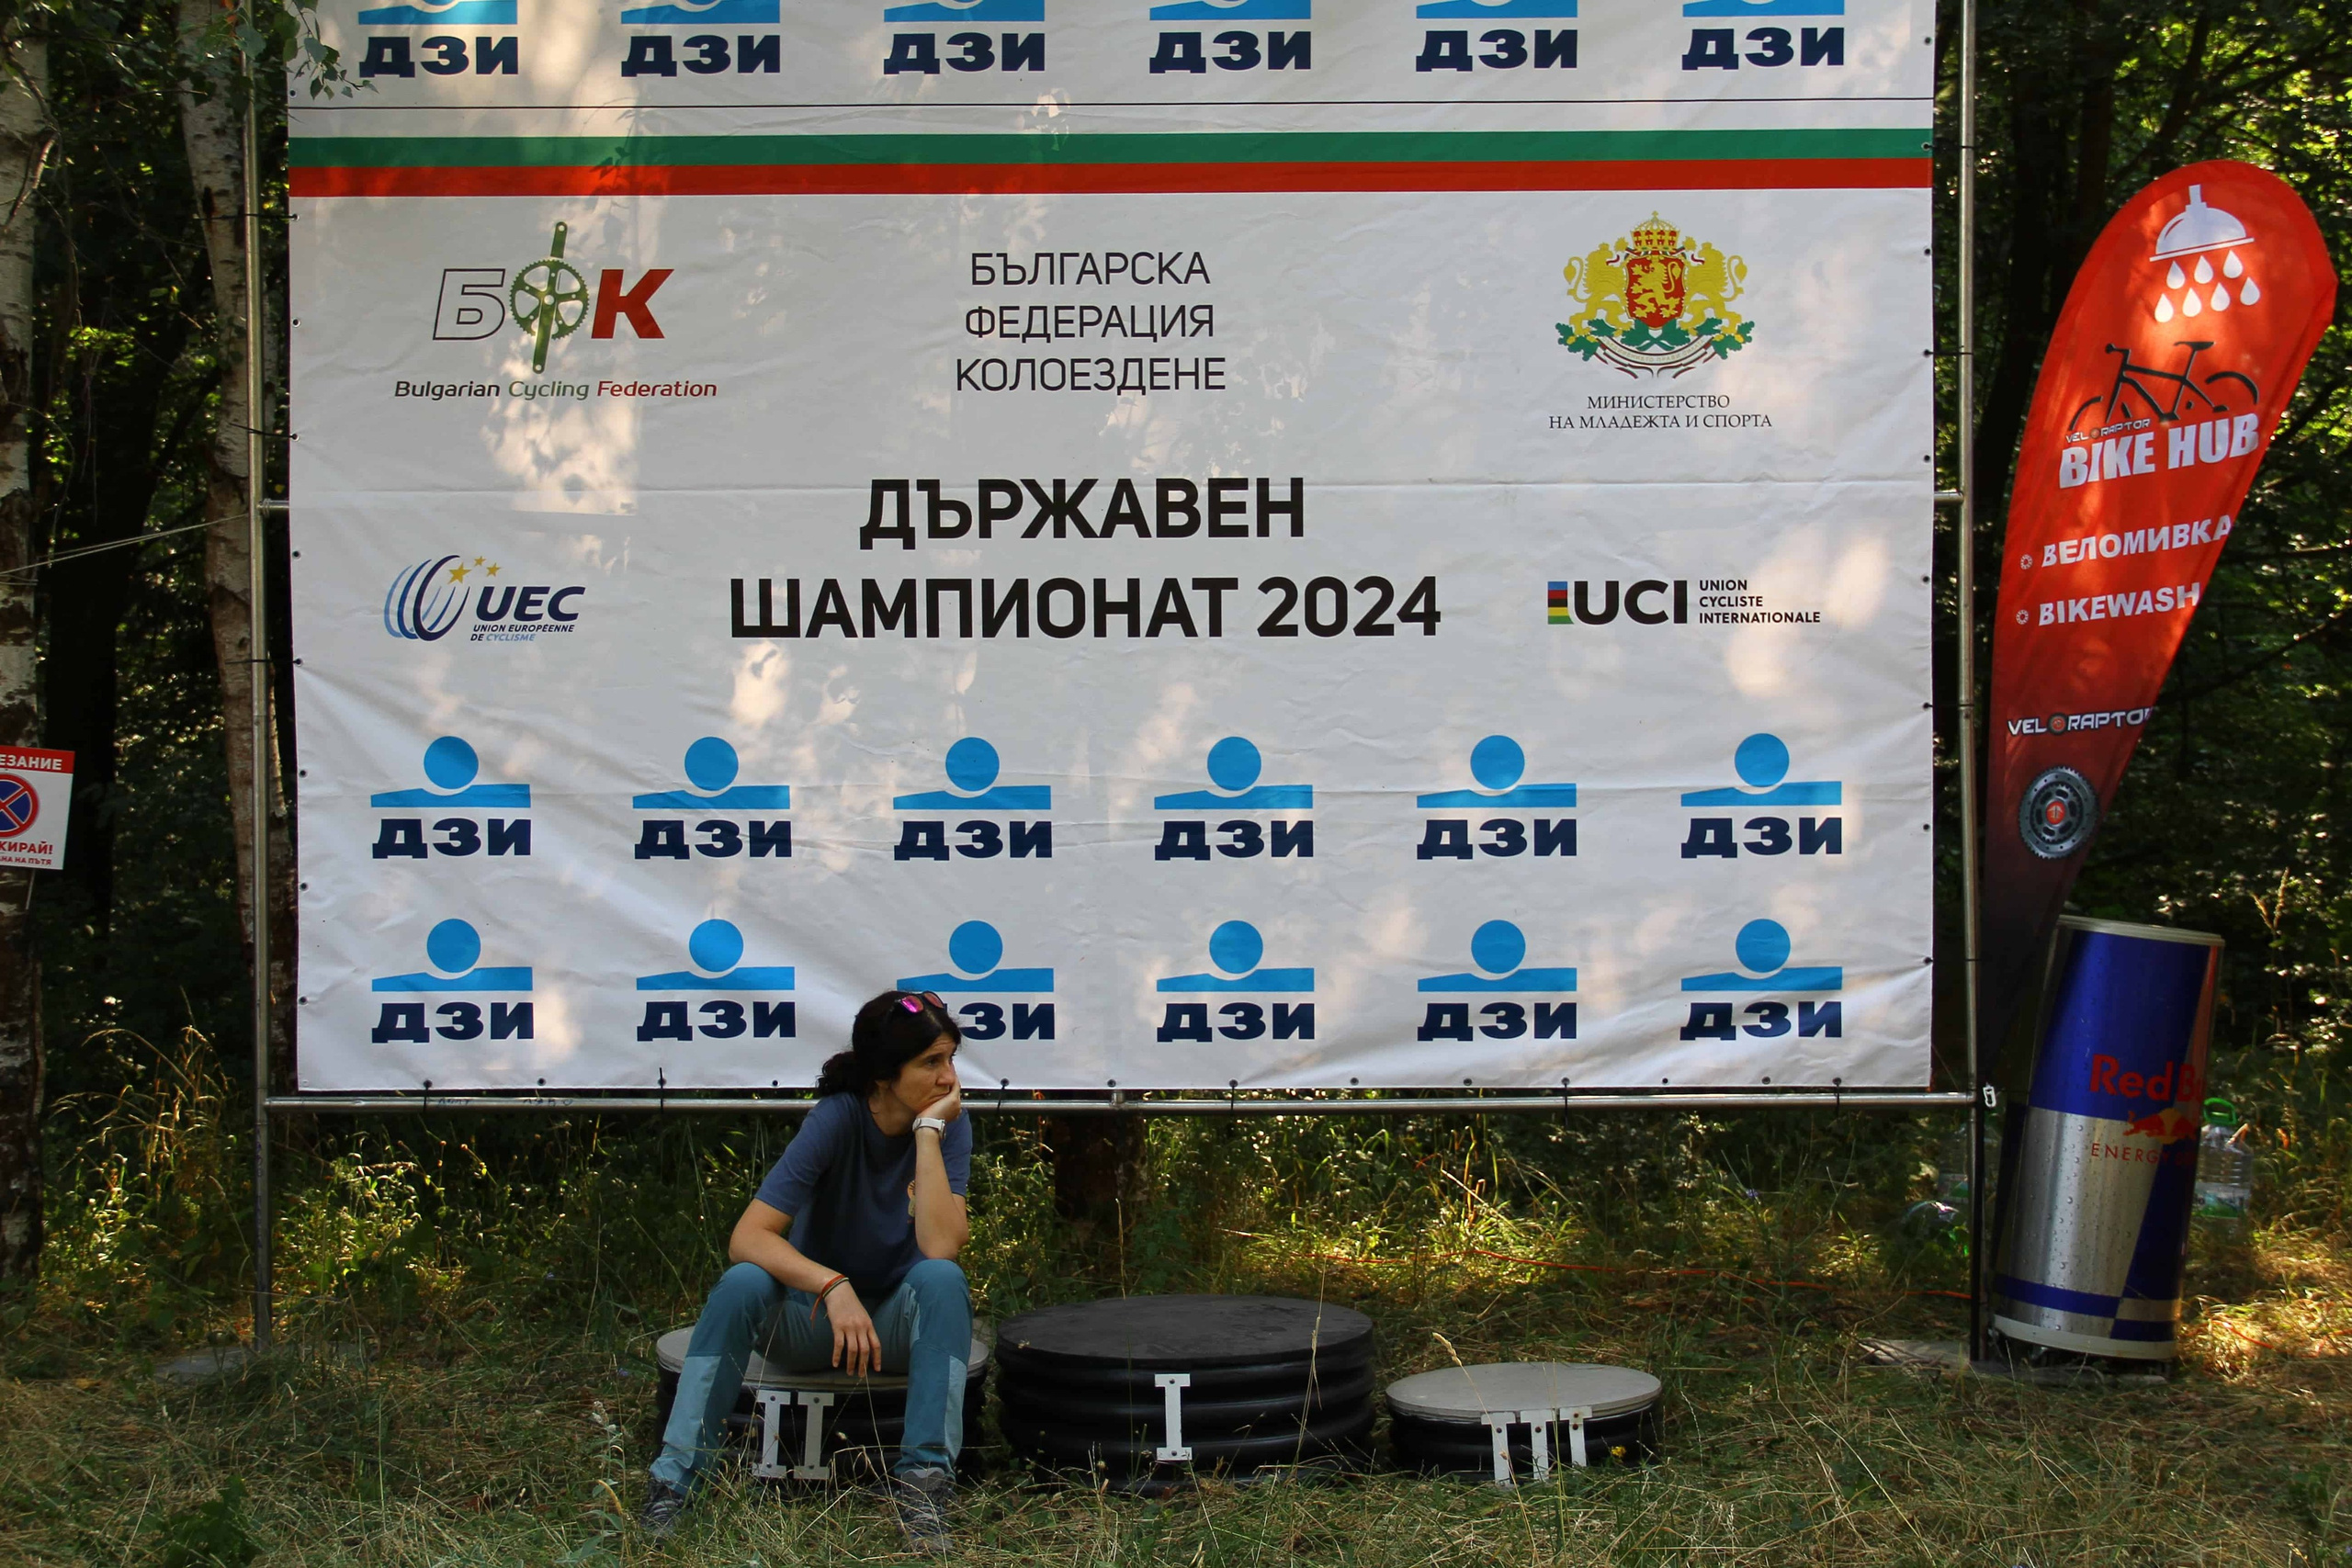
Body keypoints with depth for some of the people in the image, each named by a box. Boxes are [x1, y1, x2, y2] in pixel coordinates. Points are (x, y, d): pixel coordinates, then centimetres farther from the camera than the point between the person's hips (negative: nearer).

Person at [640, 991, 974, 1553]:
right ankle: (675, 1478, -24)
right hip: (813, 1316, -1)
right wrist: (833, 1286, -42)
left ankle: (924, 1478, -32)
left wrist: (927, 1132, -27)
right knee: (743, 1283, -32)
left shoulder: (949, 1124, -13)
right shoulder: (836, 1120, -19)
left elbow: (941, 1246, -27)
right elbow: (747, 1238, -27)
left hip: (900, 1320, 1)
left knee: (942, 1278, -31)